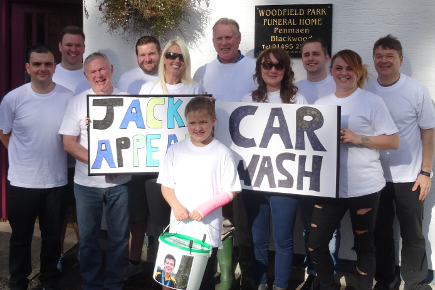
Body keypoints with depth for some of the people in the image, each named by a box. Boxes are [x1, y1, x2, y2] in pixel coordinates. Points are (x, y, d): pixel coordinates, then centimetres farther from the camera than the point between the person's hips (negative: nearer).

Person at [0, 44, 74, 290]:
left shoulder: (68, 98, -5)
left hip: (56, 182, 1)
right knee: (21, 237, 13)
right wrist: (25, 158, 2)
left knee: (53, 236, 16)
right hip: (22, 182, -1)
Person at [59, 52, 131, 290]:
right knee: (88, 237, 9)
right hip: (87, 182, 0)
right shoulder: (78, 102, 1)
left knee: (119, 236, 8)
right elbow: (69, 143, -3)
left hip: (120, 181, 0)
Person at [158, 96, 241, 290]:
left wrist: (206, 207, -16)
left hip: (208, 230, -2)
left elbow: (230, 191, -4)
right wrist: (176, 206, -11)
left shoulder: (222, 153, -5)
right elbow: (166, 185, 6)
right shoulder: (175, 150, 3)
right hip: (178, 227, 2)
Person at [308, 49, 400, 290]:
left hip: (364, 187, -4)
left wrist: (357, 138, -17)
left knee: (363, 246, 8)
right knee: (315, 244, 5)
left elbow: (393, 141, -6)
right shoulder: (320, 104, 10)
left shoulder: (372, 102, -4)